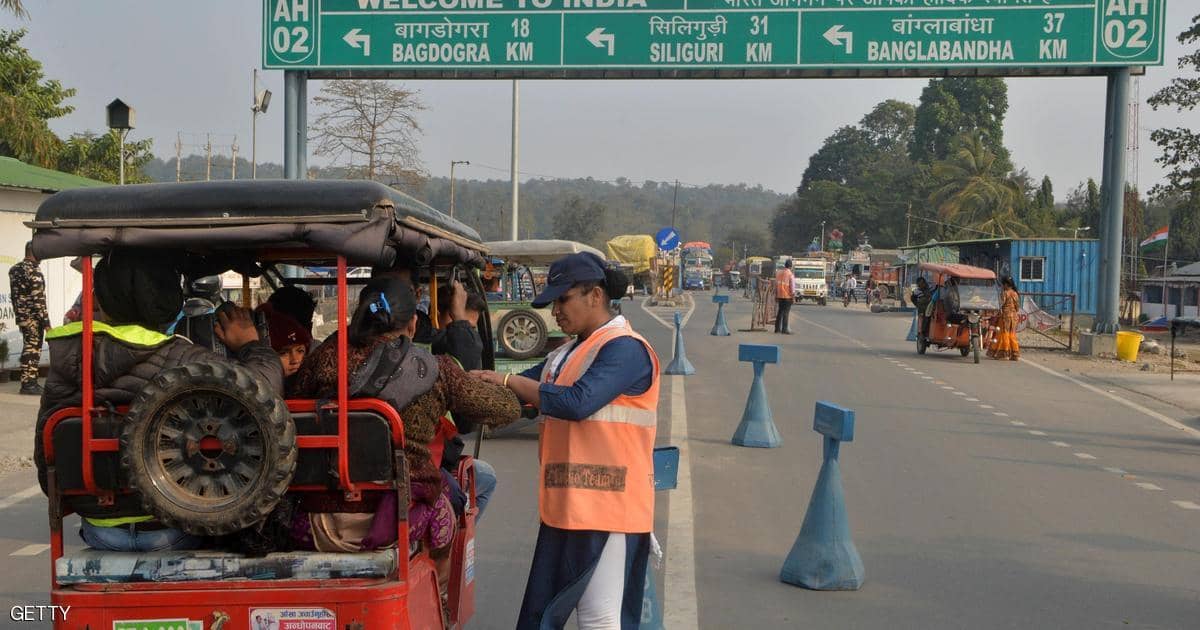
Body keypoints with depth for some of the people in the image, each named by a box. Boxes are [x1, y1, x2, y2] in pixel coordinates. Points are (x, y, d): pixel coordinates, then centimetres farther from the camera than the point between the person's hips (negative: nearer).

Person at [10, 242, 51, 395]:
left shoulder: (14, 269, 11)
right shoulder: (34, 271, -15)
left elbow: (15, 296, 14)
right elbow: (39, 299, -18)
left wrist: (19, 317, 18)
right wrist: (46, 322, -16)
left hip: (21, 317, 8)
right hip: (34, 318, -8)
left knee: (28, 348, 16)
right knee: (33, 350, -3)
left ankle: (29, 382, 20)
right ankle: (28, 384, -1)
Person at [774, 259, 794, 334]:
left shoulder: (778, 273, 7)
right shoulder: (790, 274, -11)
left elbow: (776, 285, 12)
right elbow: (792, 287, -12)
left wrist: (776, 295, 18)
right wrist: (793, 297, -5)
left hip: (780, 296, 6)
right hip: (787, 296, -6)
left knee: (780, 312, 14)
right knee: (786, 312, -3)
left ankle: (777, 328, 17)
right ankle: (784, 329, -5)